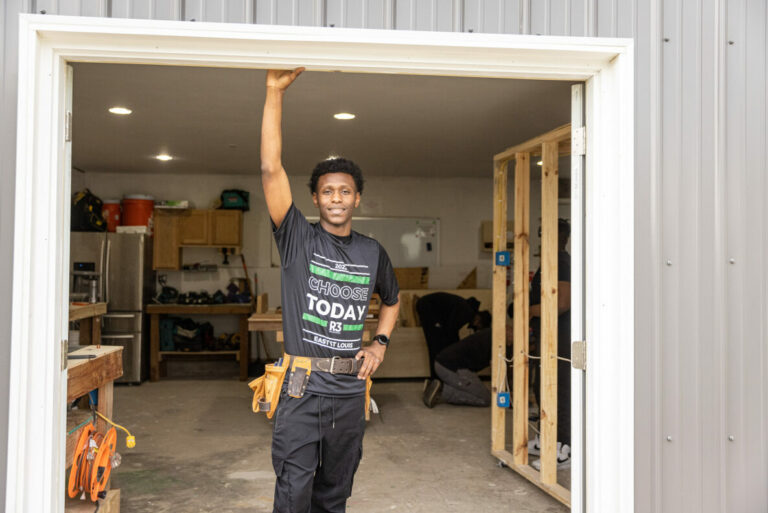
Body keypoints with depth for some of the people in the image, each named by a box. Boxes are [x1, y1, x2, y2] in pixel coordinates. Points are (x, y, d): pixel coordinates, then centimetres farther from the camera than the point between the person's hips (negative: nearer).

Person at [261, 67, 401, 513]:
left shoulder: (373, 253, 9)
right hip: (302, 390, -4)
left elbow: (392, 299, 28)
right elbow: (271, 170, -13)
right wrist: (275, 93, -17)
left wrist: (380, 344, 10)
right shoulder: (298, 238, -2)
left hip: (350, 391, 4)